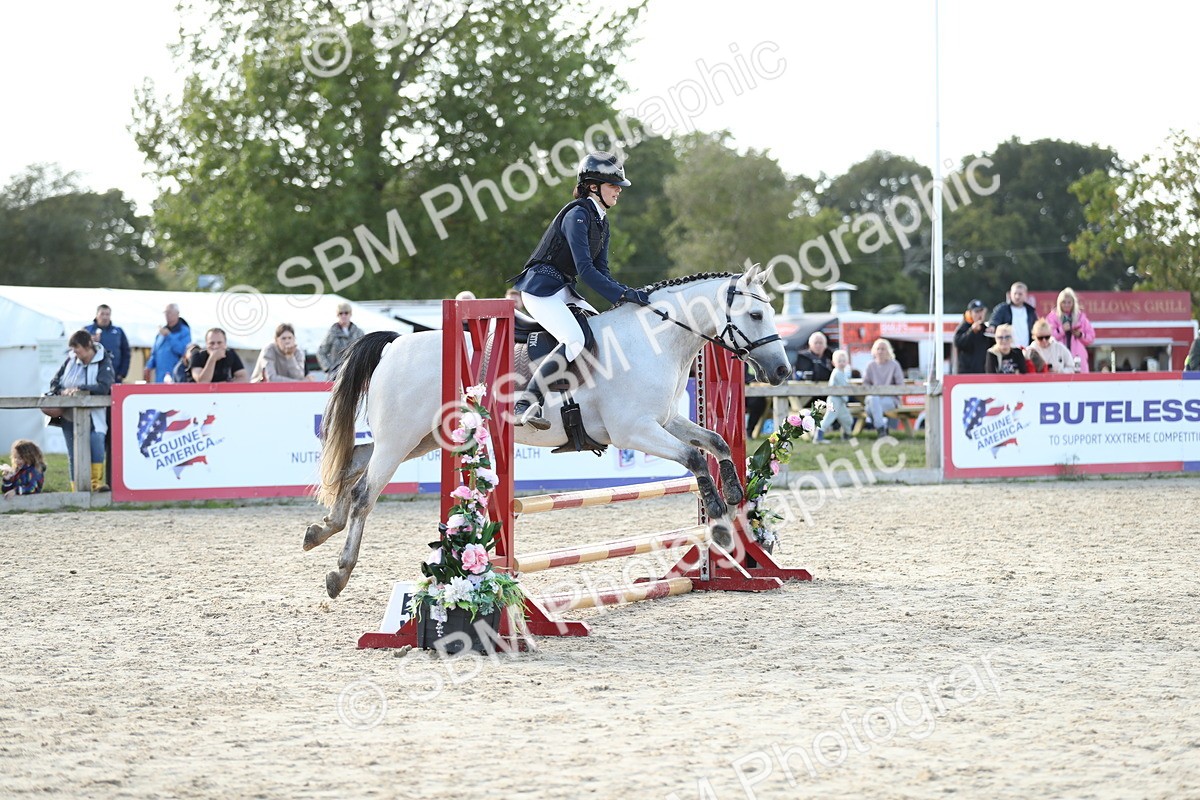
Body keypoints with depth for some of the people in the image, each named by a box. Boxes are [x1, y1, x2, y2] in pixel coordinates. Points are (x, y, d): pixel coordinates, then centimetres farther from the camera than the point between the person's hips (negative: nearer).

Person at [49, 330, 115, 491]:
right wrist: (62, 391, -11)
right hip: (69, 416, 4)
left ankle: (96, 482, -12)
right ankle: (77, 488, 12)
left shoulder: (104, 362, -6)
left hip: (92, 416, -4)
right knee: (74, 454, 5)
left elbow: (104, 387, -19)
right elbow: (54, 382, 11)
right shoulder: (71, 360, 7)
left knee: (96, 446, -22)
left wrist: (80, 389, -27)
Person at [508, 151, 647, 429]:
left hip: (563, 291, 10)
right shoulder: (578, 215, -17)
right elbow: (585, 269, -24)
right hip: (540, 288, -10)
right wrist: (623, 294, -27)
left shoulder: (601, 221, 13)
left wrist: (626, 294, -2)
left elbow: (601, 271, 13)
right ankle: (525, 405, -30)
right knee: (574, 341, -27)